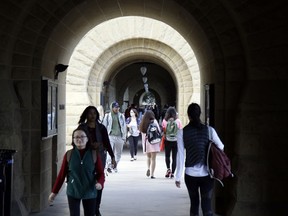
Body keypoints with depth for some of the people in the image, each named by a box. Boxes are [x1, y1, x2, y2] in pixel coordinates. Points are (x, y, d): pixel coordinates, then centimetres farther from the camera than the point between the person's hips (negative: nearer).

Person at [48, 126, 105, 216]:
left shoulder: (94, 154, -6)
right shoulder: (69, 155, -4)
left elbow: (100, 173, -3)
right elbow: (62, 174, 1)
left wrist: (100, 183, -24)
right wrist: (54, 192, 2)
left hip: (89, 193, 0)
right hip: (73, 192, 0)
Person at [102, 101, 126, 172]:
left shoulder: (121, 116, 12)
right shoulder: (107, 116, 5)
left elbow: (124, 127, 15)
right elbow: (104, 126, 8)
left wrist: (124, 137, 10)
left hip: (119, 137, 3)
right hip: (111, 136, -3)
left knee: (118, 153, 7)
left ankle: (115, 166, 20)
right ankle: (109, 166, -18)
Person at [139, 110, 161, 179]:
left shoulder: (142, 124, 4)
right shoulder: (154, 122, -5)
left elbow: (142, 133, 7)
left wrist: (143, 143, 14)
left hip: (145, 142, 3)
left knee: (148, 157, 21)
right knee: (153, 158, 0)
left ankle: (148, 168, -2)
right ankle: (152, 174, -4)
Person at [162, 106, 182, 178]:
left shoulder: (164, 121, -8)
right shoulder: (178, 121, -7)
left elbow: (163, 130, -3)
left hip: (167, 141, 0)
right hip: (176, 141, 0)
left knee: (167, 156, 19)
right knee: (174, 157, 7)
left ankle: (168, 169, 0)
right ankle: (172, 173, 6)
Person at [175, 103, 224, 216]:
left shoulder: (182, 132, -5)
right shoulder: (209, 130, -2)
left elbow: (180, 155, -5)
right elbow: (221, 147, 8)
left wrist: (178, 177, 1)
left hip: (190, 174, 0)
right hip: (207, 174, 0)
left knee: (194, 203, 17)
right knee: (207, 206, 1)